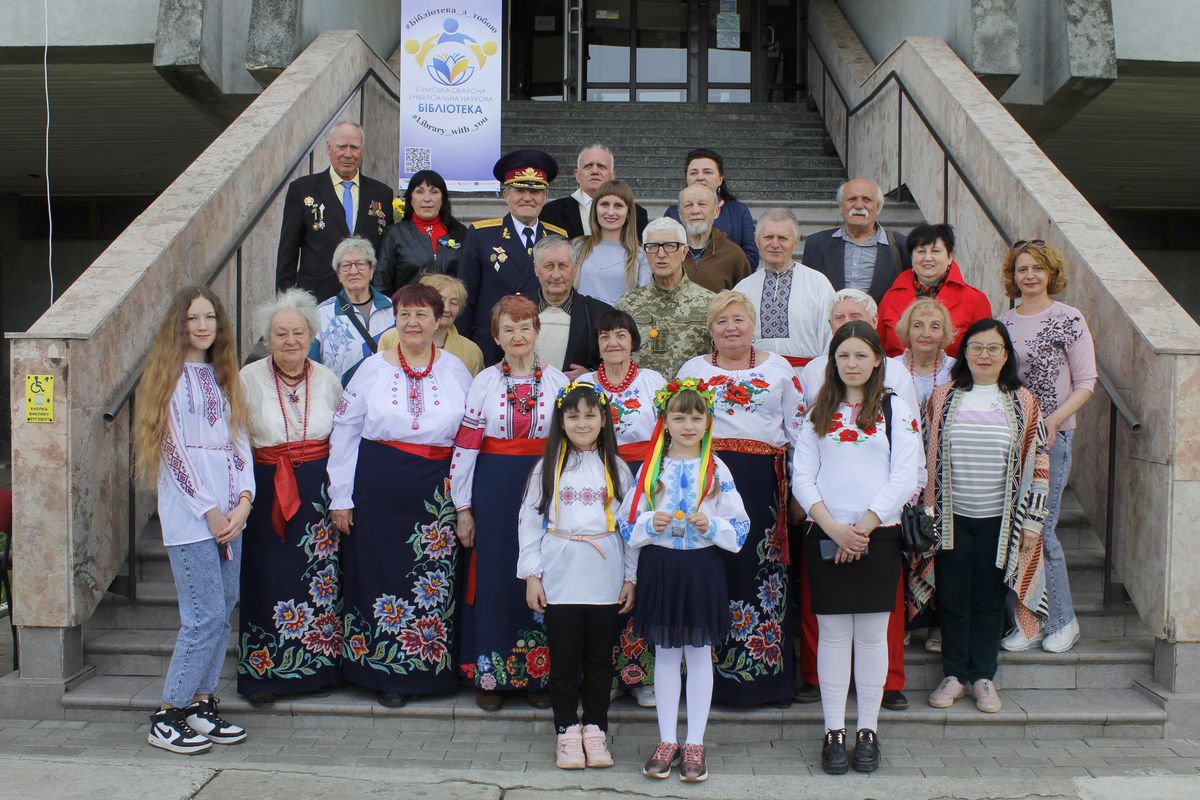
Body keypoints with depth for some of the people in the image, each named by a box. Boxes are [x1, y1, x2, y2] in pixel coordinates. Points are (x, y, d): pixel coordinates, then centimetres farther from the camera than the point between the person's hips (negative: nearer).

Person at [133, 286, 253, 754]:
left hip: (229, 511, 7)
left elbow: (239, 440, 12)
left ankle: (202, 705, 18)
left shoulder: (221, 375, 16)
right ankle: (167, 718, 3)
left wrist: (244, 500, -2)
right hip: (190, 513, -7)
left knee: (223, 612, 7)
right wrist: (209, 511, -10)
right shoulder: (171, 375, -4)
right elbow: (173, 449, -9)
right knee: (207, 616, -8)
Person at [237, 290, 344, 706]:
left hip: (319, 491, 2)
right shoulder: (249, 379, -3)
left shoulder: (327, 379, 4)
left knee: (320, 576, 7)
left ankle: (317, 664, 22)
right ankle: (265, 672, 14)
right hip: (268, 492, -2)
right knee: (269, 579, 0)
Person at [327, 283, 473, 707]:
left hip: (437, 492, 1)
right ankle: (387, 673, 17)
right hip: (378, 488, 0)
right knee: (382, 574, 3)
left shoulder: (456, 370, 6)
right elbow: (344, 433, 4)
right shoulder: (373, 368, 3)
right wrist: (341, 497, 1)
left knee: (434, 578, 3)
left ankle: (429, 668, 20)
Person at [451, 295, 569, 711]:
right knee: (495, 578, 4)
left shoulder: (558, 381, 4)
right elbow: (465, 445, 1)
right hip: (495, 492, 0)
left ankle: (540, 673, 18)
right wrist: (464, 508, -1)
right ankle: (491, 674, 17)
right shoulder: (484, 381, 2)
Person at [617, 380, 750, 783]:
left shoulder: (717, 469, 0)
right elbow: (627, 524, 2)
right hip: (659, 567, 1)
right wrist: (650, 523, -17)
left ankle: (695, 743, 18)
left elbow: (740, 529, 0)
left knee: (699, 655, 7)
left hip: (702, 568, -1)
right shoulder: (651, 468, 2)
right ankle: (667, 741, 21)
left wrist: (712, 526, -18)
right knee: (665, 655, 10)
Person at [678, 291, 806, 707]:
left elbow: (799, 428, 10)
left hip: (763, 482, 0)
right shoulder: (693, 369, 14)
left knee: (763, 570, -1)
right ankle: (716, 674, 8)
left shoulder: (779, 368, 12)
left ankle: (767, 670, 9)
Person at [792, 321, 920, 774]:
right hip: (826, 536, 1)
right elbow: (801, 477, 3)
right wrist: (834, 528, -10)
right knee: (833, 634, 4)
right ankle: (834, 732, 12)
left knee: (872, 633, 4)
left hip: (878, 535, -1)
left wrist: (864, 527, -11)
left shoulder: (896, 410, 4)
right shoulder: (819, 413, 9)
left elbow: (905, 478, -4)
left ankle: (868, 731, 15)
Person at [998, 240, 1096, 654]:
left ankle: (1062, 620, 13)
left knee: (1040, 529, -5)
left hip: (1053, 435, -4)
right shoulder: (1004, 321, 10)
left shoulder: (1069, 320, -3)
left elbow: (1086, 382, -4)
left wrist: (1053, 419, -18)